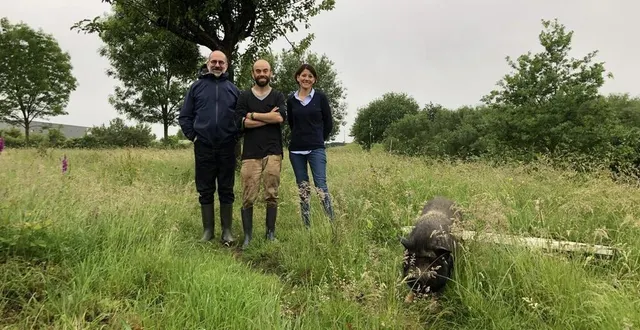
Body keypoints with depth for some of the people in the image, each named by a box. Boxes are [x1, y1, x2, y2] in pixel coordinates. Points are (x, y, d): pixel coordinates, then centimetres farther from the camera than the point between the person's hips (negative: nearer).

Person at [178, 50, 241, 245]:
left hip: (227, 148, 0)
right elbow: (184, 116, 8)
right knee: (205, 190, 6)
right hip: (203, 147, 0)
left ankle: (227, 230, 13)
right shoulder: (197, 86, 7)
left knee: (226, 190, 5)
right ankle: (208, 229, 16)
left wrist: (235, 136, 1)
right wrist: (192, 135, -1)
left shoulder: (233, 89, 9)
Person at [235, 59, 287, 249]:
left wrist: (254, 115, -4)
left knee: (272, 195, 0)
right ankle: (247, 236, 5)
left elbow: (280, 118, -8)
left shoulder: (278, 96, 12)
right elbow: (243, 122, -4)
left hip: (273, 152, 0)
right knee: (248, 198, -3)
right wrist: (268, 117, -5)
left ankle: (271, 234, 10)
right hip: (251, 153, 0)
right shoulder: (244, 97, 11)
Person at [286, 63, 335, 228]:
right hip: (296, 150, 3)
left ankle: (333, 223, -7)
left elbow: (328, 123, 5)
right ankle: (306, 226, 13)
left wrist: (318, 140, 10)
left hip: (316, 149, -3)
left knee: (321, 185, -11)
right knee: (303, 189, 7)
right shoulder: (291, 99, 7)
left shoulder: (320, 97, 0)